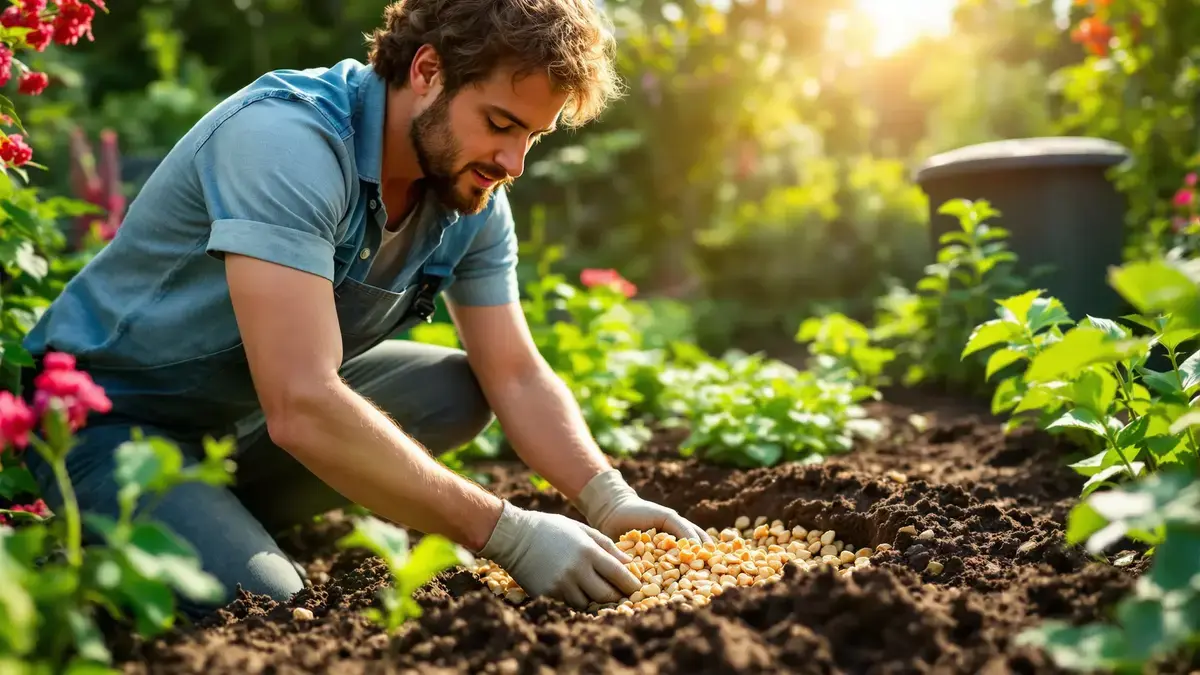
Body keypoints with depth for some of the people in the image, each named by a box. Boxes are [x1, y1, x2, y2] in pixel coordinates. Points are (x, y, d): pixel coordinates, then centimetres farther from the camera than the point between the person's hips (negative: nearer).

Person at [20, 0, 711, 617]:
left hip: (245, 416, 8)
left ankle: (208, 517, -1)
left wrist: (610, 499, -21)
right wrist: (509, 533, -38)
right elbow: (301, 408, -40)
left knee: (458, 389, -4)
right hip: (113, 415, -8)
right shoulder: (287, 138, -32)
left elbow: (516, 376, -4)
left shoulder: (474, 196, -8)